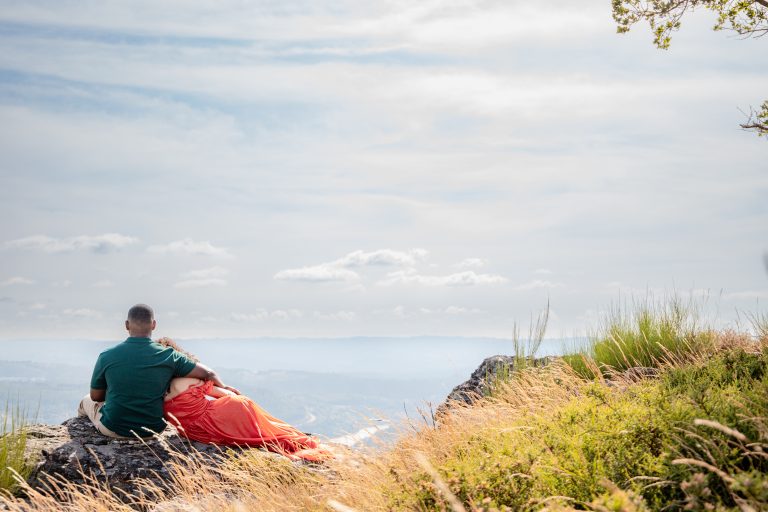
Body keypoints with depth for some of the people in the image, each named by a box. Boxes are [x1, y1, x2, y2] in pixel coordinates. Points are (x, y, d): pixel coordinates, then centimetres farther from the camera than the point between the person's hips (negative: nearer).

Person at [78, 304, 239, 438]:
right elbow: (208, 374, -8)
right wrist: (223, 388, 12)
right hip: (151, 429, 2)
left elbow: (95, 396, -1)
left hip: (113, 429, -1)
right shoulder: (168, 356, -14)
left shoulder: (107, 357, -15)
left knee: (87, 401, 30)